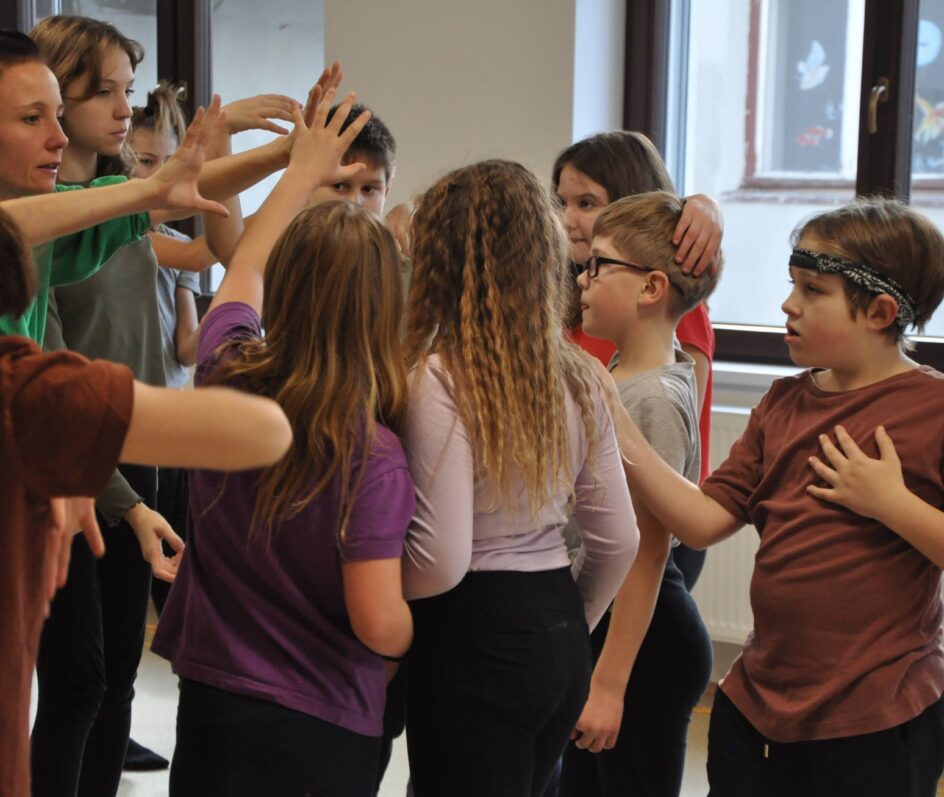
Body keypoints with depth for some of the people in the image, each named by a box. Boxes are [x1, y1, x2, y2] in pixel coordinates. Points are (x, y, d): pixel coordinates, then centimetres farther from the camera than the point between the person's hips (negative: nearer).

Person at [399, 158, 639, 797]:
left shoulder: (439, 379, -17)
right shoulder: (575, 377, 4)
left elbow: (441, 562, -21)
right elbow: (619, 540, 8)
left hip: (474, 647, -7)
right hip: (561, 641, 7)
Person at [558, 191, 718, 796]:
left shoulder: (656, 399, -20)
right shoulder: (617, 378, 4)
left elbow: (646, 554, -20)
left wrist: (610, 682, -18)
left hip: (645, 639, -9)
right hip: (593, 621, 9)